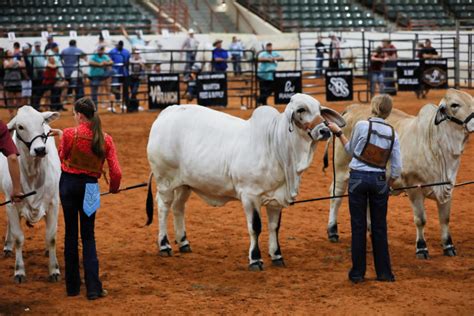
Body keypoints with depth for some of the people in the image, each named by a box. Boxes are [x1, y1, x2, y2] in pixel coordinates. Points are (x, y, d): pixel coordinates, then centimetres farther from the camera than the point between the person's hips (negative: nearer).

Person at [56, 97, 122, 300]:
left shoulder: (70, 134, -12)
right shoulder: (105, 139, -5)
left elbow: (62, 157, 4)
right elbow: (116, 172, -6)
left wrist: (61, 137, 17)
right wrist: (114, 188, 13)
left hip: (69, 183, -2)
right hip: (90, 187, 2)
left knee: (70, 233, 10)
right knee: (88, 236, 10)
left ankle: (72, 286, 14)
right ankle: (93, 288, 0)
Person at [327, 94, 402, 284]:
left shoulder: (362, 126, -8)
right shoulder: (392, 134, 1)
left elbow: (351, 150, 8)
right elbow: (397, 168, 1)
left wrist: (338, 132, 19)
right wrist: (388, 185, 17)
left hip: (358, 178, -2)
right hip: (379, 181, 2)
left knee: (358, 227, 5)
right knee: (379, 227, 11)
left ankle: (357, 273, 8)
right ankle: (384, 273, 13)